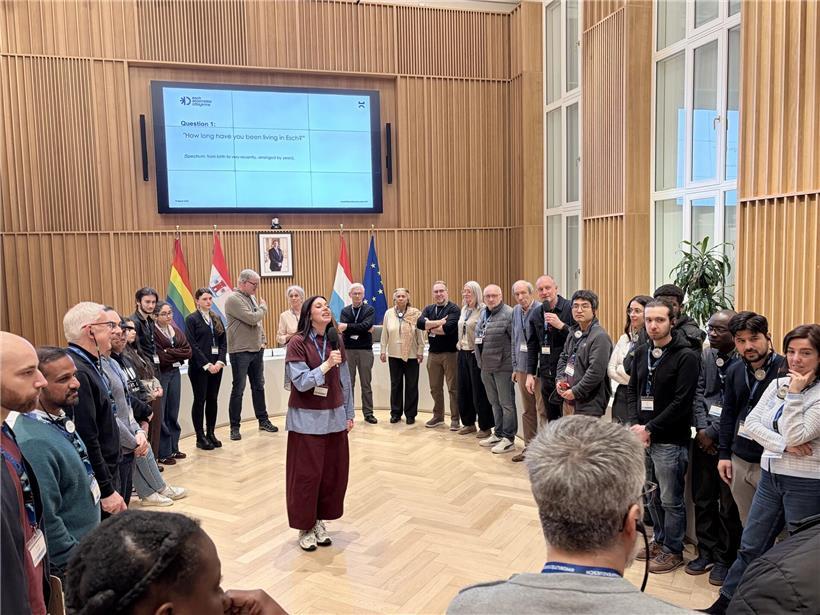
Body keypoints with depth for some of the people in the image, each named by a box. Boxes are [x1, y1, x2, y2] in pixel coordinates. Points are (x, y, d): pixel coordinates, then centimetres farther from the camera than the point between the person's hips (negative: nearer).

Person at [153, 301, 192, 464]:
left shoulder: (176, 331, 11)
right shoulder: (152, 333, -10)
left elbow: (188, 352, 2)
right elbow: (160, 357, -18)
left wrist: (169, 353, -10)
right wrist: (178, 353, -8)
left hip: (175, 373, 6)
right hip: (160, 374, -6)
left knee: (173, 413, 11)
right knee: (160, 415, -1)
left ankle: (173, 448, 21)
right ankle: (162, 453, 6)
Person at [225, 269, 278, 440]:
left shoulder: (252, 297, 11)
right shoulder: (233, 299, -15)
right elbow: (252, 319, -23)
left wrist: (263, 340, 10)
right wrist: (263, 307, -6)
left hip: (256, 349, 8)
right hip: (240, 352, -8)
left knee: (259, 386, 15)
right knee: (238, 389, 0)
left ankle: (263, 420, 26)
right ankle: (235, 427, 10)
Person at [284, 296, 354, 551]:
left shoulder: (336, 341, 5)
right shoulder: (297, 343, -11)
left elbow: (345, 381, 9)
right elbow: (301, 382, -17)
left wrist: (348, 414, 10)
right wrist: (326, 364, -25)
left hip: (333, 417, 5)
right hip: (307, 418, -5)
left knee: (333, 472, 10)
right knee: (306, 474, 3)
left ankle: (320, 521, 27)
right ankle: (305, 526, 20)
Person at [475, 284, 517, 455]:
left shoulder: (508, 314, -13)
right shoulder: (483, 313, 12)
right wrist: (480, 361, 16)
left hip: (503, 367, -8)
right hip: (486, 367, 8)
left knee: (506, 403, 1)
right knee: (494, 402, 17)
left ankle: (508, 439, 10)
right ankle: (498, 434, 28)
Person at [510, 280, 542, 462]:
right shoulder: (516, 311, 10)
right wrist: (515, 367, 16)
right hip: (522, 368, 7)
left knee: (542, 410, -1)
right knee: (527, 411, 15)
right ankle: (529, 447, 26)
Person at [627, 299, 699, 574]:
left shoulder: (686, 356, -13)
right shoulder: (642, 353, 8)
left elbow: (682, 402, -18)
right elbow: (632, 390, 12)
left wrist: (649, 429, -16)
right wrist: (636, 425, -4)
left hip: (670, 440, -6)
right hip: (643, 437, 6)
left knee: (671, 500, 6)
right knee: (652, 496, 18)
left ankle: (673, 550, 23)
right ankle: (660, 541, 35)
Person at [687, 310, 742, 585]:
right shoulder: (705, 356, 7)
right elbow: (699, 394, 5)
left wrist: (713, 433, -12)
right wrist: (701, 430, -5)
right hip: (704, 439, 6)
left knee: (729, 505, 5)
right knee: (702, 499, 12)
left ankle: (725, 559, 20)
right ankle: (706, 552, 27)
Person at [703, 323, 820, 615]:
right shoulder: (777, 384, 4)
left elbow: (795, 435, -21)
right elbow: (752, 421, -2)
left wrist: (795, 393, -19)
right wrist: (783, 446, -15)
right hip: (770, 477, 6)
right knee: (750, 546, 15)